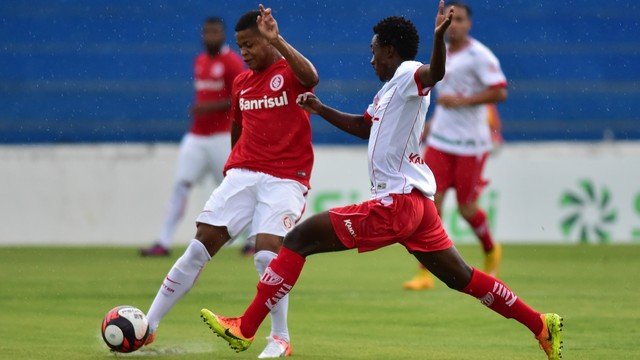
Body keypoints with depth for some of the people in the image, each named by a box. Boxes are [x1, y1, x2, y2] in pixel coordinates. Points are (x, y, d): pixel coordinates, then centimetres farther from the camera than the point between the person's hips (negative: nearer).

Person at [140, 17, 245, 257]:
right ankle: (164, 243, -9)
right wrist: (198, 109, 10)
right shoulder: (200, 61, 14)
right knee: (180, 185, -5)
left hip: (222, 136, -6)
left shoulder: (232, 62, -8)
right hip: (196, 136, 6)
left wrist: (212, 107, -21)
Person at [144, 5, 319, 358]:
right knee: (199, 247, -1)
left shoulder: (289, 73, -5)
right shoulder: (241, 82, 14)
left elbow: (311, 77, -30)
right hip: (243, 174, 5)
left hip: (285, 180, -5)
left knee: (267, 253, -20)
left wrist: (276, 41, -36)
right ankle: (148, 325, 4)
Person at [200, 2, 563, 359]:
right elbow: (365, 127, 36)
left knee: (298, 239, -8)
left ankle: (244, 328, -9)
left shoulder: (408, 74, -9)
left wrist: (439, 35, -53)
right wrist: (321, 109, 28)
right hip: (417, 200, 10)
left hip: (396, 202, -10)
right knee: (461, 278, 16)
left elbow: (435, 73, -33)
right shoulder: (389, 90, 20)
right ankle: (540, 325, 16)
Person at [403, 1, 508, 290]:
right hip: (440, 140, 6)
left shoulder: (478, 55, -11)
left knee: (465, 207, 2)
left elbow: (499, 92, -20)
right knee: (431, 200, -6)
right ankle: (426, 274, -5)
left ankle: (491, 252, 33)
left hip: (470, 144, -6)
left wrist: (461, 101, -25)